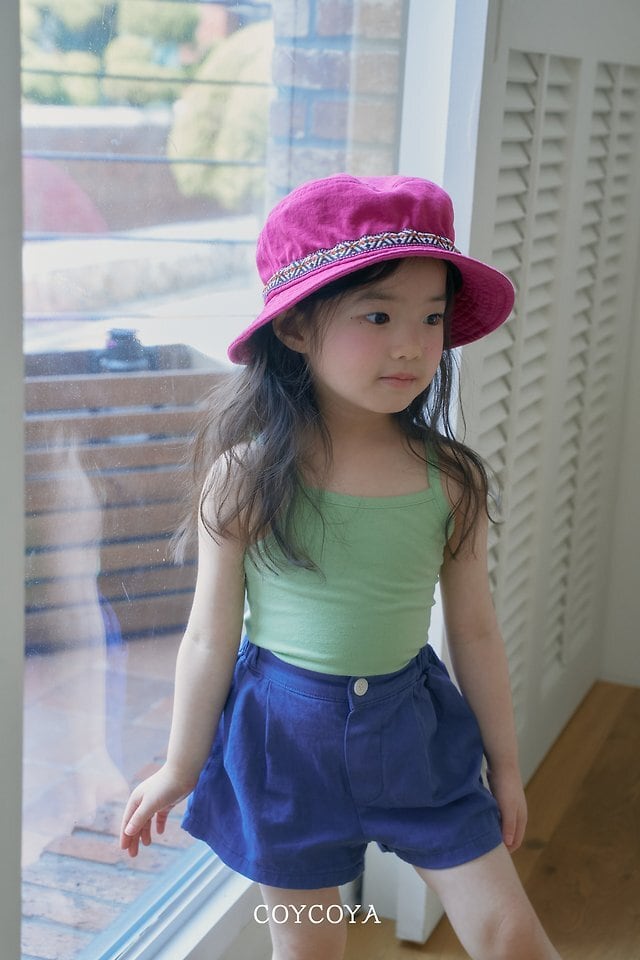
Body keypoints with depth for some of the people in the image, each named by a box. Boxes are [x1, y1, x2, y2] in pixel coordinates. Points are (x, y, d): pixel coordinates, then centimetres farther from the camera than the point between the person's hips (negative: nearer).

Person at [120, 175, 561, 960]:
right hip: (287, 732, -1)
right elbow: (211, 638, -6)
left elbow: (474, 631, 2)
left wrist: (504, 761, 10)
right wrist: (180, 768, 3)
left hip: (414, 726, 2)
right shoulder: (247, 476, -15)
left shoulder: (450, 478, -9)